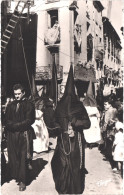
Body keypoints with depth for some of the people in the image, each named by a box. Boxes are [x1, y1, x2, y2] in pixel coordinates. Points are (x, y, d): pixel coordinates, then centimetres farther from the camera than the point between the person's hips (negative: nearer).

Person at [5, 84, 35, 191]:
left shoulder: (29, 105, 1)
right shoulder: (11, 105, 13)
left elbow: (29, 120, -7)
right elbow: (7, 120, 8)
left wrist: (15, 125, -10)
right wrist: (17, 125, -10)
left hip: (24, 135, -3)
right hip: (12, 135, 4)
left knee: (23, 158, -2)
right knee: (13, 157, 4)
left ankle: (22, 181, 5)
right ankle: (15, 176, 19)